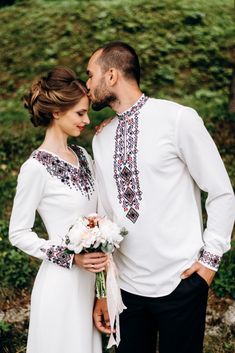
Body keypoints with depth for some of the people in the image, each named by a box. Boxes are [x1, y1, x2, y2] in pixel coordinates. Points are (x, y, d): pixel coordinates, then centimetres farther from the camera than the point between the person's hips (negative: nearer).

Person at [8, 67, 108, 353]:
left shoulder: (82, 156, 5)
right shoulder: (36, 167, -16)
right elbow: (18, 234, -12)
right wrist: (71, 257, -17)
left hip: (91, 279, 7)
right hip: (61, 283, -6)